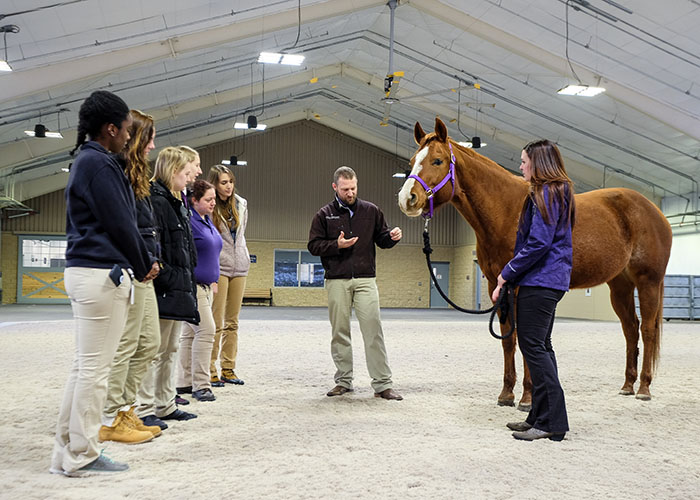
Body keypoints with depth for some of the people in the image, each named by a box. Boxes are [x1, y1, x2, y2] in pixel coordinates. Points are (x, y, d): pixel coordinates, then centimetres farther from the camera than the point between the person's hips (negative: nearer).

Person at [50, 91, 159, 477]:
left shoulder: (85, 161, 20)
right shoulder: (100, 164, -13)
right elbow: (121, 225, -14)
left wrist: (146, 261, 12)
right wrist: (143, 268, 1)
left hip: (82, 271, 11)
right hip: (102, 274, -11)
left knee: (84, 365, 14)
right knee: (94, 368, -4)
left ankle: (66, 452, 21)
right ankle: (82, 456, 5)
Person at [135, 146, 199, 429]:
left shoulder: (176, 202, 19)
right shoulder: (156, 200, -13)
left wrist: (188, 283, 18)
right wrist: (166, 277, -22)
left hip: (179, 288, 11)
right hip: (165, 289, -10)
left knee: (170, 350, 16)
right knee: (155, 351, -5)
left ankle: (165, 405, 25)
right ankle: (144, 410, 2)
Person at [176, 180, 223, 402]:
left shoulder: (207, 221, 16)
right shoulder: (188, 220, -15)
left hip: (205, 285, 10)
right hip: (190, 285, -10)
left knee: (190, 333, 12)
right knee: (206, 329, -14)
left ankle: (184, 383, 19)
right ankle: (201, 384, -9)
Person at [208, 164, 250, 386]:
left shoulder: (241, 204, 11)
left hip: (239, 268, 6)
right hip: (218, 268, -6)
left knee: (232, 322, 9)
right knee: (216, 323, -7)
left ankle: (228, 368, 16)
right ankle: (210, 370, 0)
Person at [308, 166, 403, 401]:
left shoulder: (371, 211, 8)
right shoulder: (325, 214, 5)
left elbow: (381, 240, 14)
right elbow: (313, 245, 3)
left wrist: (392, 236, -9)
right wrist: (336, 245, -13)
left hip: (365, 279, 0)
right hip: (337, 281, 1)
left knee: (373, 331, -5)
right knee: (340, 332, 8)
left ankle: (382, 384, -2)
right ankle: (343, 380, 19)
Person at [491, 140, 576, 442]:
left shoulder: (545, 194, -14)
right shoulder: (556, 193, 19)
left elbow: (538, 244, -21)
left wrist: (507, 274, -12)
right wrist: (510, 277, 15)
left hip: (540, 281, -11)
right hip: (550, 281, 11)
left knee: (533, 346, -8)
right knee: (540, 347, 14)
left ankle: (552, 421, -5)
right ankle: (541, 416, 21)